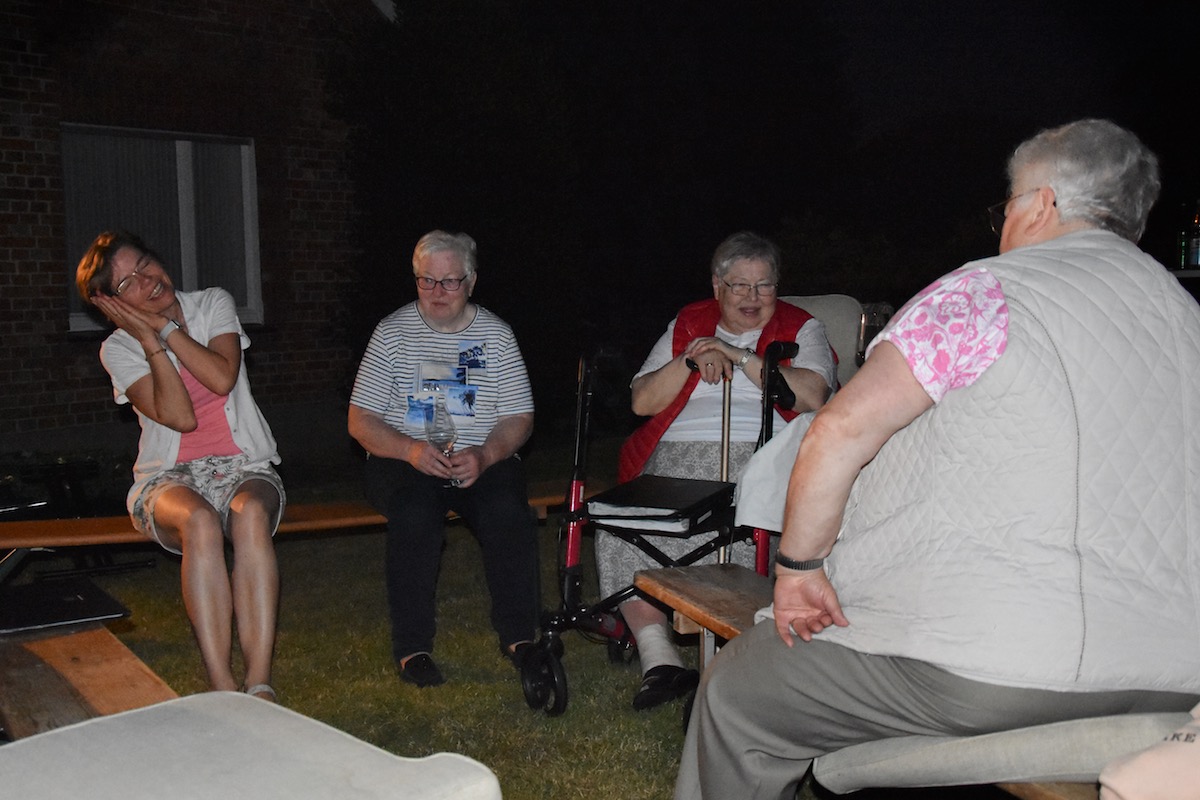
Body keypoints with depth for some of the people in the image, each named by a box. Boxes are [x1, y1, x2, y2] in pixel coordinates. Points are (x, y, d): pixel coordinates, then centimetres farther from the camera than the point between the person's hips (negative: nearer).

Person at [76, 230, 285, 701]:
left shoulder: (214, 304, 7)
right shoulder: (119, 349, 2)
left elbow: (222, 378, -13)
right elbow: (181, 417, -12)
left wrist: (166, 327, -10)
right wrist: (151, 340, -12)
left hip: (243, 467, 1)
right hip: (170, 477, -1)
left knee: (250, 514, -36)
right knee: (199, 521, -37)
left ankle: (259, 684, -40)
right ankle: (222, 691, -39)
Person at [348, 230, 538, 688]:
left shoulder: (496, 335, 7)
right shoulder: (393, 332, 4)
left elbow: (520, 418, 4)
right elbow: (361, 421, 0)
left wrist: (484, 456, -17)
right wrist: (411, 449, -20)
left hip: (484, 458, 1)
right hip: (403, 458, -1)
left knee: (510, 512, -29)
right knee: (416, 513, -33)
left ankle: (518, 636, -12)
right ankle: (412, 647, -21)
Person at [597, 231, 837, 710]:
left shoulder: (801, 328, 15)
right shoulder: (687, 325, 22)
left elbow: (811, 396, -6)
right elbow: (642, 401, 13)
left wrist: (739, 356, -5)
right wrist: (691, 359, -2)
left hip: (755, 457, -3)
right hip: (674, 458, 3)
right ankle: (657, 658, -24)